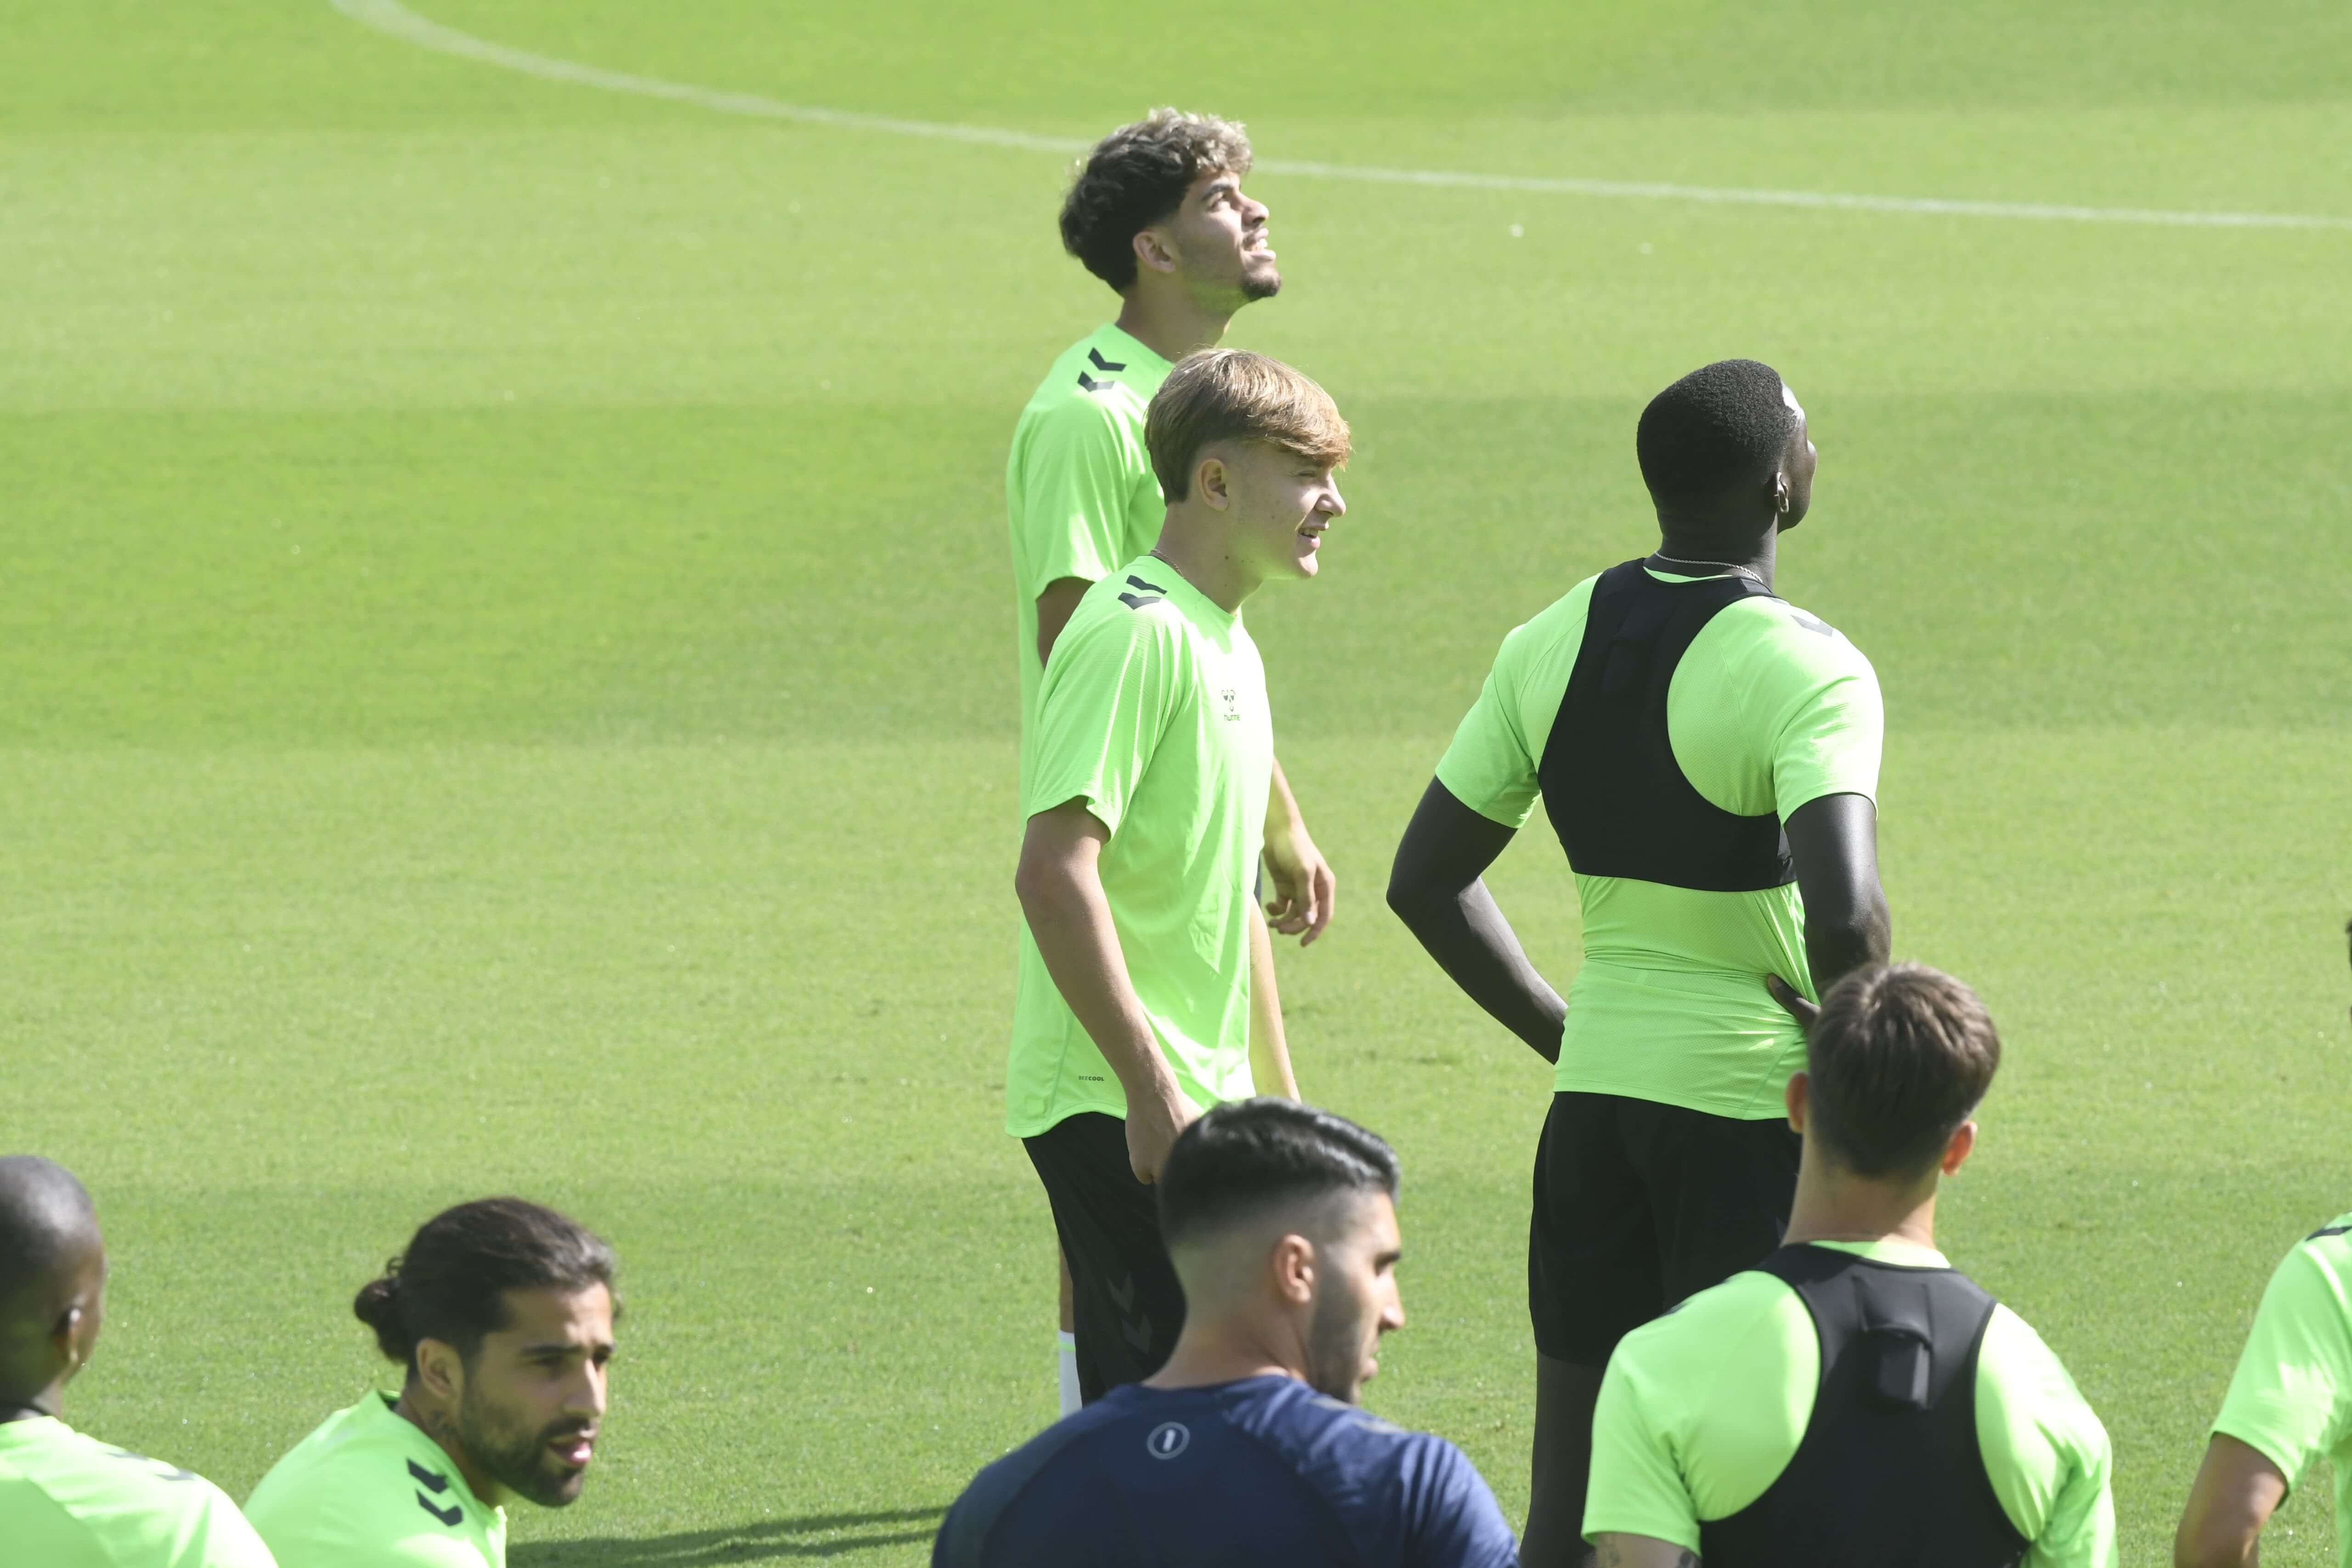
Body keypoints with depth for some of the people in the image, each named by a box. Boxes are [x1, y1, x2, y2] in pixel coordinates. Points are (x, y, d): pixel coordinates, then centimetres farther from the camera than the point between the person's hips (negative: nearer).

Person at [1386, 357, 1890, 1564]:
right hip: (1754, 1113, -6)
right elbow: (1845, 920, -29)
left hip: (1596, 1099, 6)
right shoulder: (1806, 672, -16)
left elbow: (1427, 882, 10)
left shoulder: (1553, 643, 5)